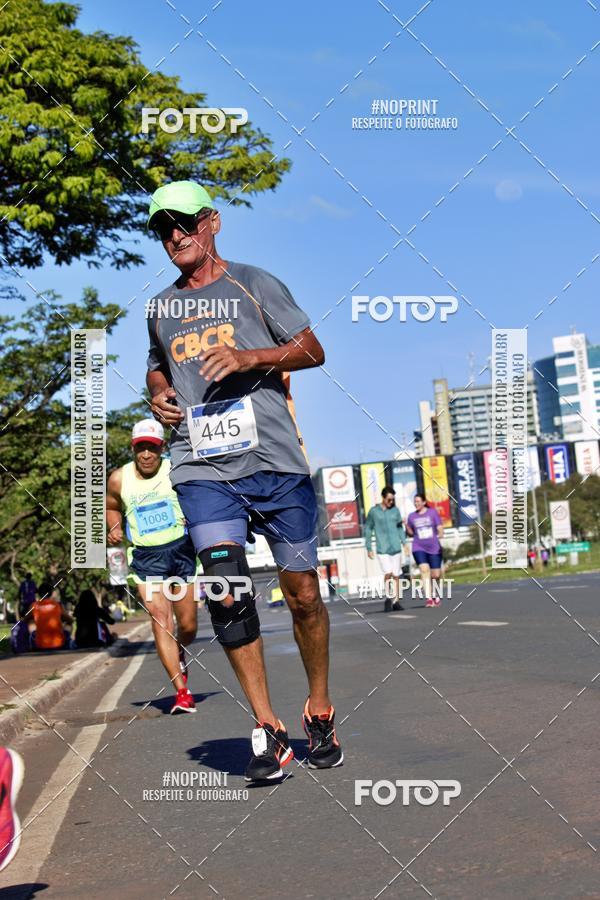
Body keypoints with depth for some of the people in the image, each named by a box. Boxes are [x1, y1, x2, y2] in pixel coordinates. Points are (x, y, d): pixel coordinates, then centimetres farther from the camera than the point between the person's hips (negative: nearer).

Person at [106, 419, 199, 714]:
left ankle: (179, 656, 42)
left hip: (181, 550, 0)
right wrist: (115, 530, -1)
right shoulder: (118, 479, -1)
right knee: (160, 620, -14)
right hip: (146, 557, 0)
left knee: (188, 625, 6)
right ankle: (182, 691, -12)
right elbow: (112, 507, 18)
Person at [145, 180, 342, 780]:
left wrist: (249, 357, -12)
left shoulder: (253, 284, 7)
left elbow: (312, 350, 3)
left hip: (275, 461, -2)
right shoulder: (161, 308, 19)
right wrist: (159, 396, 11)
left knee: (302, 592, 2)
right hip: (202, 468, 2)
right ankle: (267, 727, -3)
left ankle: (319, 709, 24)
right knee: (226, 591, -14)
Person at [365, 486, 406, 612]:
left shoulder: (395, 510, 8)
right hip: (382, 549, -3)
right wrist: (369, 548, 4)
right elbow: (368, 529, 5)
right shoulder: (373, 511, 0)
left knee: (396, 575, 6)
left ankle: (396, 601, 16)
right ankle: (388, 599, 3)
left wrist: (404, 542, 2)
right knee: (388, 573, -15)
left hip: (396, 548, 3)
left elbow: (400, 527, 13)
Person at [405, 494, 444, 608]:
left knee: (436, 575, 2)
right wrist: (406, 526, -3)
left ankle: (435, 596, 29)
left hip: (434, 548, 0)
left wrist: (440, 534, -23)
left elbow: (440, 528, -1)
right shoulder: (412, 516, 9)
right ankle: (428, 598, -25)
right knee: (424, 570, -21)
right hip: (419, 548, 0)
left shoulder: (433, 512, 3)